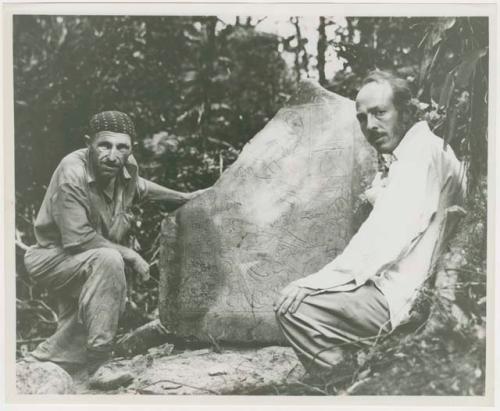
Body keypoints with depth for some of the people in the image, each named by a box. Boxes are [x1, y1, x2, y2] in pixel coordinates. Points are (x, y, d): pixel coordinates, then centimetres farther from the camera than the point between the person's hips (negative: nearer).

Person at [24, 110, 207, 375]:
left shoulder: (126, 165, -9)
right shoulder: (72, 173, -31)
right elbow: (77, 239, -32)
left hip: (90, 264, 8)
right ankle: (98, 350, -26)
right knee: (108, 260, -34)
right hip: (52, 256, -8)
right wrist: (129, 255, -24)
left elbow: (138, 187, 18)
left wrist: (182, 197, 16)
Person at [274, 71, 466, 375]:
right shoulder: (407, 157, 18)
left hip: (401, 297, -11)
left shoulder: (421, 154, -15)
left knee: (293, 305, -15)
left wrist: (315, 283, -21)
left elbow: (385, 238, -24)